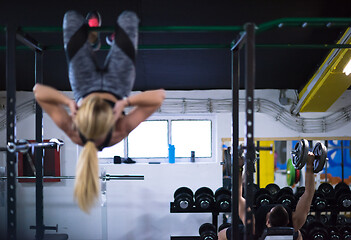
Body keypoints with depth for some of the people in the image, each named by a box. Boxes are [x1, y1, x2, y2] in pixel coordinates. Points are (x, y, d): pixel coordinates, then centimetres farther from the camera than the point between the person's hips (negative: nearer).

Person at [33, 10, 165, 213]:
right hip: (117, 86, 0)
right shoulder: (120, 133, -43)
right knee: (128, 17, 7)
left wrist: (68, 102, -53)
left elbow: (38, 90, -42)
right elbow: (159, 95, -48)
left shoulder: (71, 131, -42)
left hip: (85, 86, 1)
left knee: (72, 17, 7)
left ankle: (92, 37, 47)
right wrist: (126, 102, -57)